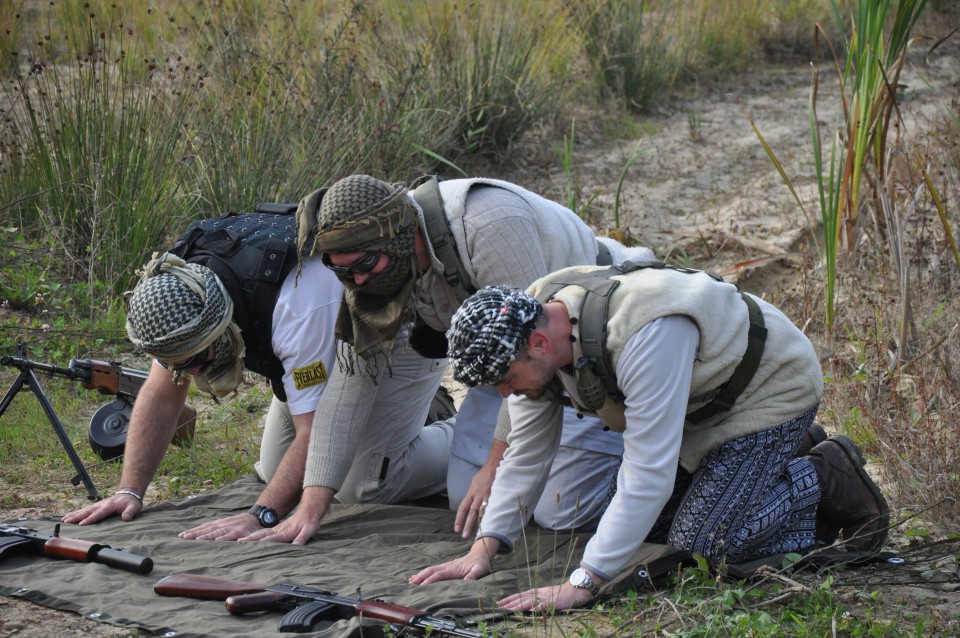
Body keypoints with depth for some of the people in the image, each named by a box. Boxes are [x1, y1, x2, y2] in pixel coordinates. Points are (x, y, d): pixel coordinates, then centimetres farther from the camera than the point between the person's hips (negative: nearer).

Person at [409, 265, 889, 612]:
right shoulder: (532, 324, -15)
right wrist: (483, 549, -14)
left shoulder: (645, 334, -41)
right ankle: (782, 461, 21)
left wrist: (580, 585, -43)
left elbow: (647, 473, -41)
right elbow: (527, 451, -4)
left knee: (699, 544, -16)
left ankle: (826, 482, 3)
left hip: (770, 384, -9)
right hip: (701, 400, 9)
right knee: (648, 525, 8)